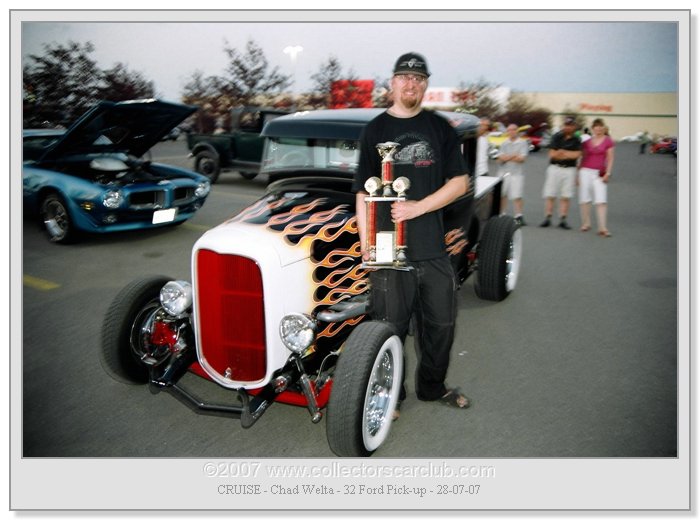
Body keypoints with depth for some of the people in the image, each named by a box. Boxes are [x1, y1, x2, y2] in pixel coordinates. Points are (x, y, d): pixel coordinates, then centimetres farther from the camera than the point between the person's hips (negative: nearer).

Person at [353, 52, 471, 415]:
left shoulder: (440, 128, 8)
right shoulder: (376, 130, 2)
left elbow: (460, 182, 3)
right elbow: (364, 192, -1)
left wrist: (419, 207, -11)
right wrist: (365, 242, -8)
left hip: (434, 248, 3)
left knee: (440, 323, 15)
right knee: (390, 328, 6)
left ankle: (433, 387, 37)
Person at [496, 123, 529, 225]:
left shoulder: (523, 142, 3)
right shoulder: (504, 143, 13)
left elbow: (522, 158, -8)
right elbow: (500, 158, 2)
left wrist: (507, 157, -5)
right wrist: (514, 156, -7)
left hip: (516, 173, -3)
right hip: (503, 172, 3)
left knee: (517, 196, -9)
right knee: (502, 195, 7)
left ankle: (519, 216, -6)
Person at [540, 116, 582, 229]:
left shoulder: (576, 140, 5)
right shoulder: (557, 137, 1)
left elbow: (576, 155, -8)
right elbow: (552, 154, -6)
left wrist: (560, 152, -9)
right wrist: (569, 155, -6)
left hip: (569, 170, 1)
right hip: (555, 168, -1)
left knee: (565, 197, 3)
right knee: (550, 195, -1)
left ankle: (563, 220, 7)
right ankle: (547, 218, 5)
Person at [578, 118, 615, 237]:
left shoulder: (608, 141, 2)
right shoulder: (587, 141, 8)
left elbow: (610, 159, 0)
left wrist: (608, 173, -9)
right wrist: (578, 173, 10)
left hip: (599, 174, -2)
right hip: (585, 171, 3)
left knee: (601, 201, -9)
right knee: (584, 199, 5)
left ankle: (603, 228, -10)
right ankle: (585, 224, 20)